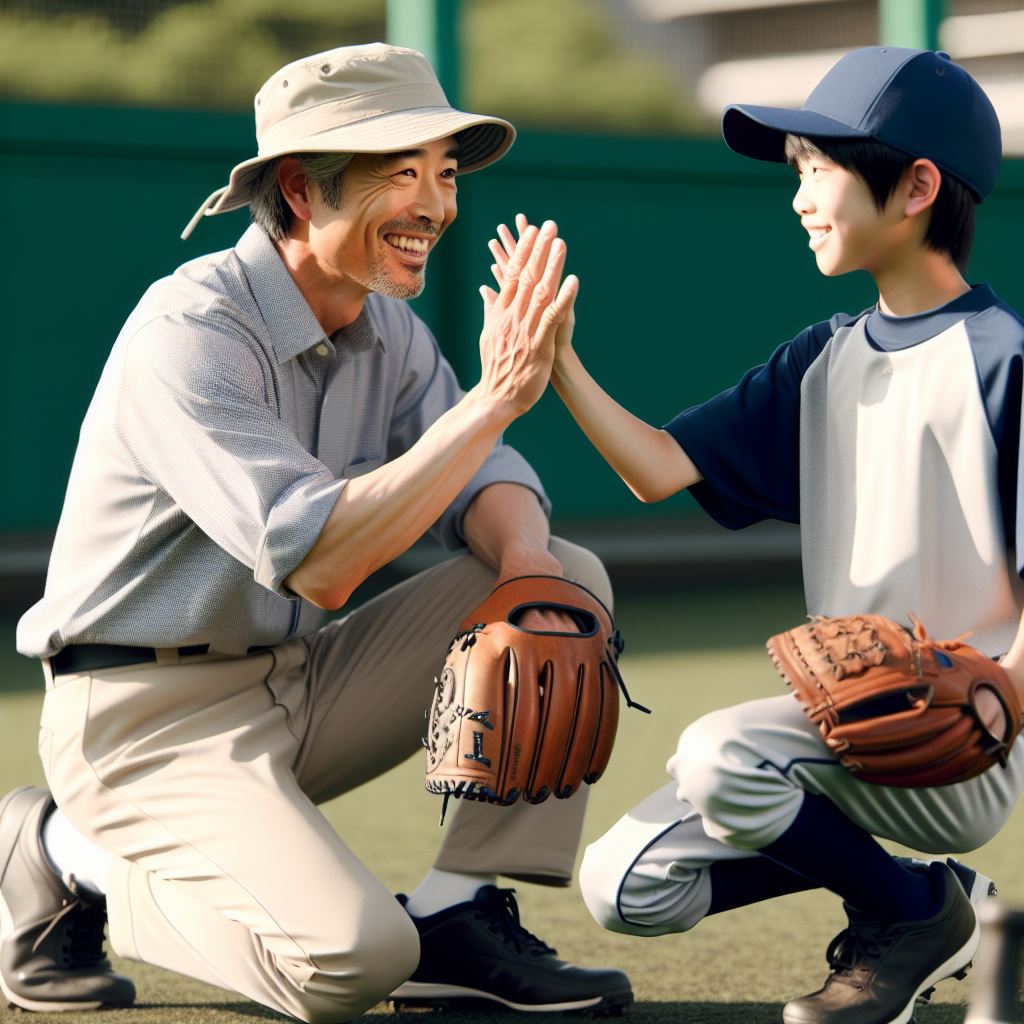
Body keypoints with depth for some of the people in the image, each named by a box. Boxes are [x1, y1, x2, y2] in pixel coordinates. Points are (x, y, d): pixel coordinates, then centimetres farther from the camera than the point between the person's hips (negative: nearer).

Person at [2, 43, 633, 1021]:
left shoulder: (387, 328, 6)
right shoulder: (188, 331, -22)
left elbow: (483, 476, 1)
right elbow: (316, 561, -32)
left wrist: (524, 564, -24)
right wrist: (496, 395, -33)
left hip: (301, 690, 8)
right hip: (148, 719, -8)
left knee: (570, 574, -4)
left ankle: (457, 919, -5)